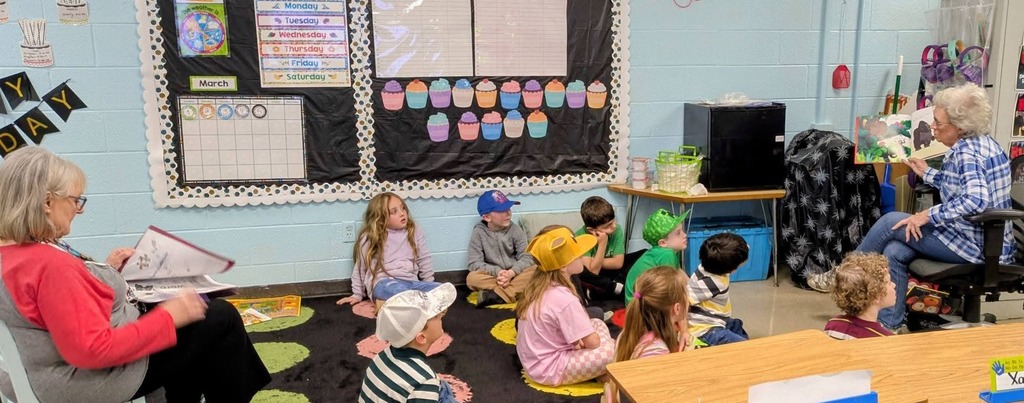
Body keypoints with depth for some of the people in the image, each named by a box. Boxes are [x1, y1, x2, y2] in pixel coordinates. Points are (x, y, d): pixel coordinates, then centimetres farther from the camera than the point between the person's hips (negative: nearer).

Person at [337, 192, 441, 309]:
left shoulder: (413, 231, 12)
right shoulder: (369, 238, 3)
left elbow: (424, 260, 18)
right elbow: (360, 268, 13)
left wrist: (428, 288, 14)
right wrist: (358, 294, 18)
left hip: (411, 282, 4)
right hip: (384, 283, -4)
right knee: (401, 290, -41)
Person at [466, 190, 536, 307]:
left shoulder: (515, 230, -5)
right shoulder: (479, 232, -9)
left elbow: (527, 257, -11)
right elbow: (474, 263, -14)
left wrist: (511, 273, -29)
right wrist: (497, 272, -28)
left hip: (515, 274, 2)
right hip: (492, 276, -1)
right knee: (472, 278, -30)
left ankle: (496, 295, -32)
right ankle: (519, 290, -31)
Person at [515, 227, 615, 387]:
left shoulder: (538, 284, -1)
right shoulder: (564, 299, -27)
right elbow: (592, 342, -19)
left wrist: (578, 338, -4)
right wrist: (583, 339, 3)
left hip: (534, 360, 9)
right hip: (548, 370, -9)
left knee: (598, 324, 14)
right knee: (614, 350, -20)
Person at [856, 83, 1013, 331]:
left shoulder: (967, 151, -20)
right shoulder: (978, 143, 10)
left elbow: (976, 199, -35)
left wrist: (929, 215, -28)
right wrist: (927, 173, 23)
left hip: (977, 247, -9)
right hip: (984, 240, 9)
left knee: (891, 222, -10)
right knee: (893, 252, -3)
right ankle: (890, 325, 3)